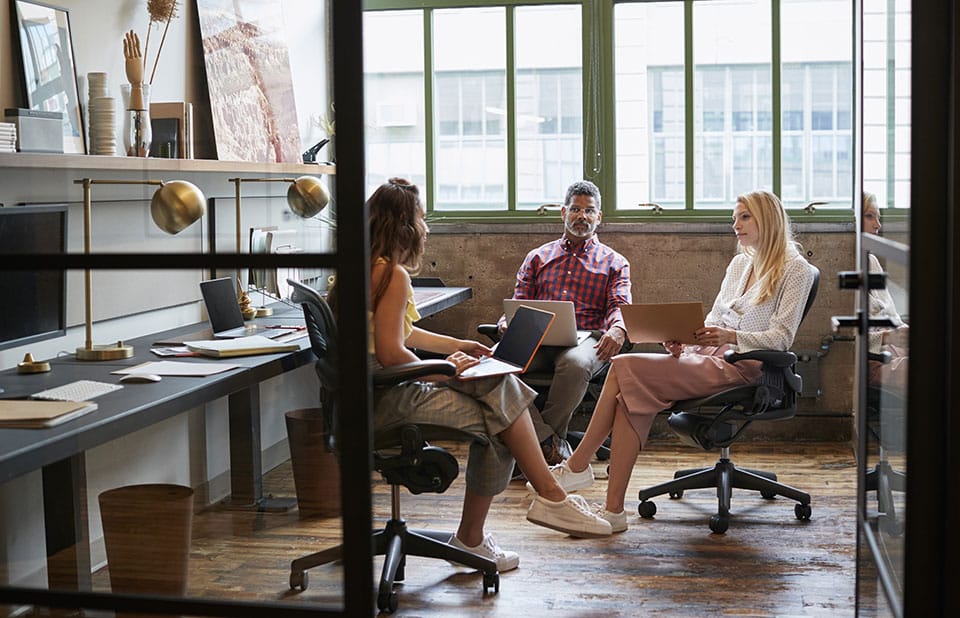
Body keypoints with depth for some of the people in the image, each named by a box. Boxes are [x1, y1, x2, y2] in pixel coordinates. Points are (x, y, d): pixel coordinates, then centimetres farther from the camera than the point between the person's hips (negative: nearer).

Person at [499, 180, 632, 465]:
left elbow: (620, 305, 5)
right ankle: (551, 443, -28)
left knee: (575, 364, -41)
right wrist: (507, 322, -6)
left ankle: (540, 440, -19)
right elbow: (519, 302, 20)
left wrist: (617, 329, -20)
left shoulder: (614, 262, 21)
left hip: (586, 339, -2)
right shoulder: (538, 257, 27)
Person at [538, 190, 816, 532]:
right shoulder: (739, 264, 25)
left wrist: (730, 337, -24)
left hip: (739, 366, -7)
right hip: (707, 356, 7)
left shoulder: (795, 270, 1)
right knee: (632, 392, -23)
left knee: (626, 369, -24)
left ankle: (578, 466, -16)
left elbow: (780, 338, -8)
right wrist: (682, 339, 2)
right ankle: (613, 509, -25)